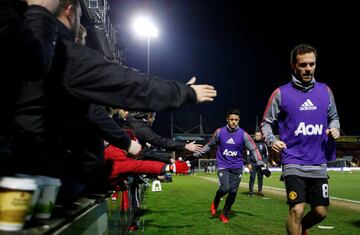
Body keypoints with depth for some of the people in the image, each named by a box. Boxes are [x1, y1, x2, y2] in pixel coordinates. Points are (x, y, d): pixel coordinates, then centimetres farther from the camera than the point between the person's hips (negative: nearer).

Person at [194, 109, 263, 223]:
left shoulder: (243, 134, -6)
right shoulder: (219, 132, -4)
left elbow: (253, 149, -3)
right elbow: (209, 145, 9)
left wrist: (260, 163, -10)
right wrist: (197, 154, 7)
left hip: (237, 167, 1)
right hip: (223, 166, -1)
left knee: (233, 191, 2)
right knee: (225, 188, -19)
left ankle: (224, 213, 24)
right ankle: (215, 202, 14)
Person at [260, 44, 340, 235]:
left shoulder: (325, 90, 6)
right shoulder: (281, 93, -4)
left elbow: (333, 117, 19)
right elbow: (266, 123, 2)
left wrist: (335, 128, -3)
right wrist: (272, 140, -17)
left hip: (319, 163, 4)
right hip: (294, 163, -4)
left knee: (321, 212, 11)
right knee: (297, 210, -13)